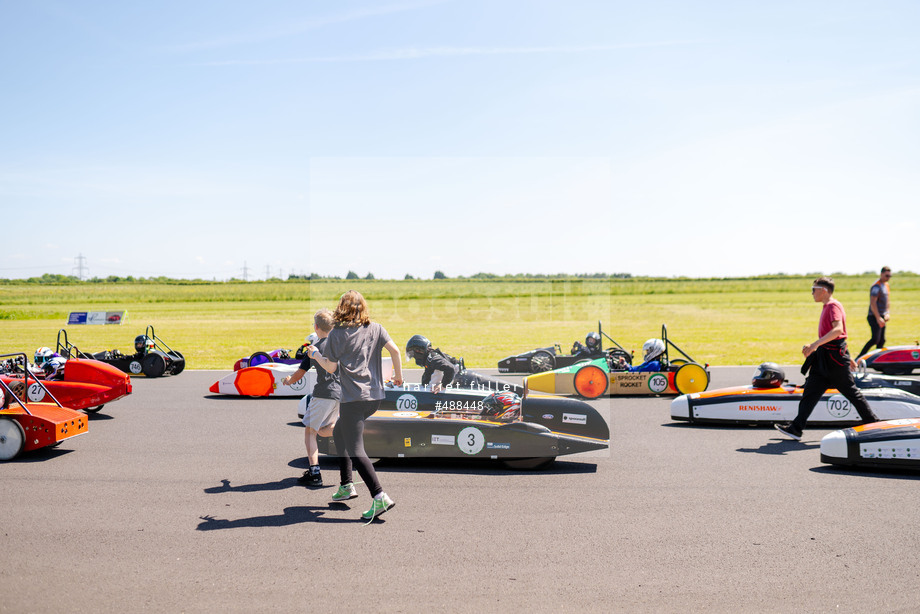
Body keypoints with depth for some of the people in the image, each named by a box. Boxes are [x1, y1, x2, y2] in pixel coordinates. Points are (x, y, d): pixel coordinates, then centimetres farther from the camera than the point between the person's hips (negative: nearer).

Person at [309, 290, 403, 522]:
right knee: (339, 433, 26)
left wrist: (315, 355, 16)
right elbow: (394, 350, -4)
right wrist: (398, 374, 9)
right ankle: (347, 485, 26)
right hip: (375, 395, 7)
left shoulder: (336, 334, -4)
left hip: (353, 398, -6)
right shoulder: (376, 328, 7)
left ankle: (380, 496, -18)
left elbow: (330, 367, -2)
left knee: (355, 450, -6)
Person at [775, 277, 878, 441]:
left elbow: (838, 330, -29)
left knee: (850, 391, 2)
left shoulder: (833, 306, -13)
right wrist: (847, 357, 28)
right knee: (811, 390, 4)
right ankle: (796, 428, 3)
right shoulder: (827, 306, 17)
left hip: (834, 356, -10)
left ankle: (873, 423, 18)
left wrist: (815, 344, -36)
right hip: (823, 358, 10)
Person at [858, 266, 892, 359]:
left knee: (882, 341, 9)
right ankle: (858, 358, -18)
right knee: (875, 339, -18)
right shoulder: (876, 286, -14)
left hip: (881, 317, 9)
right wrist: (878, 318, -27)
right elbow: (873, 303, -23)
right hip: (875, 317, -9)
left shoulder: (886, 285, 15)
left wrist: (887, 313, 15)